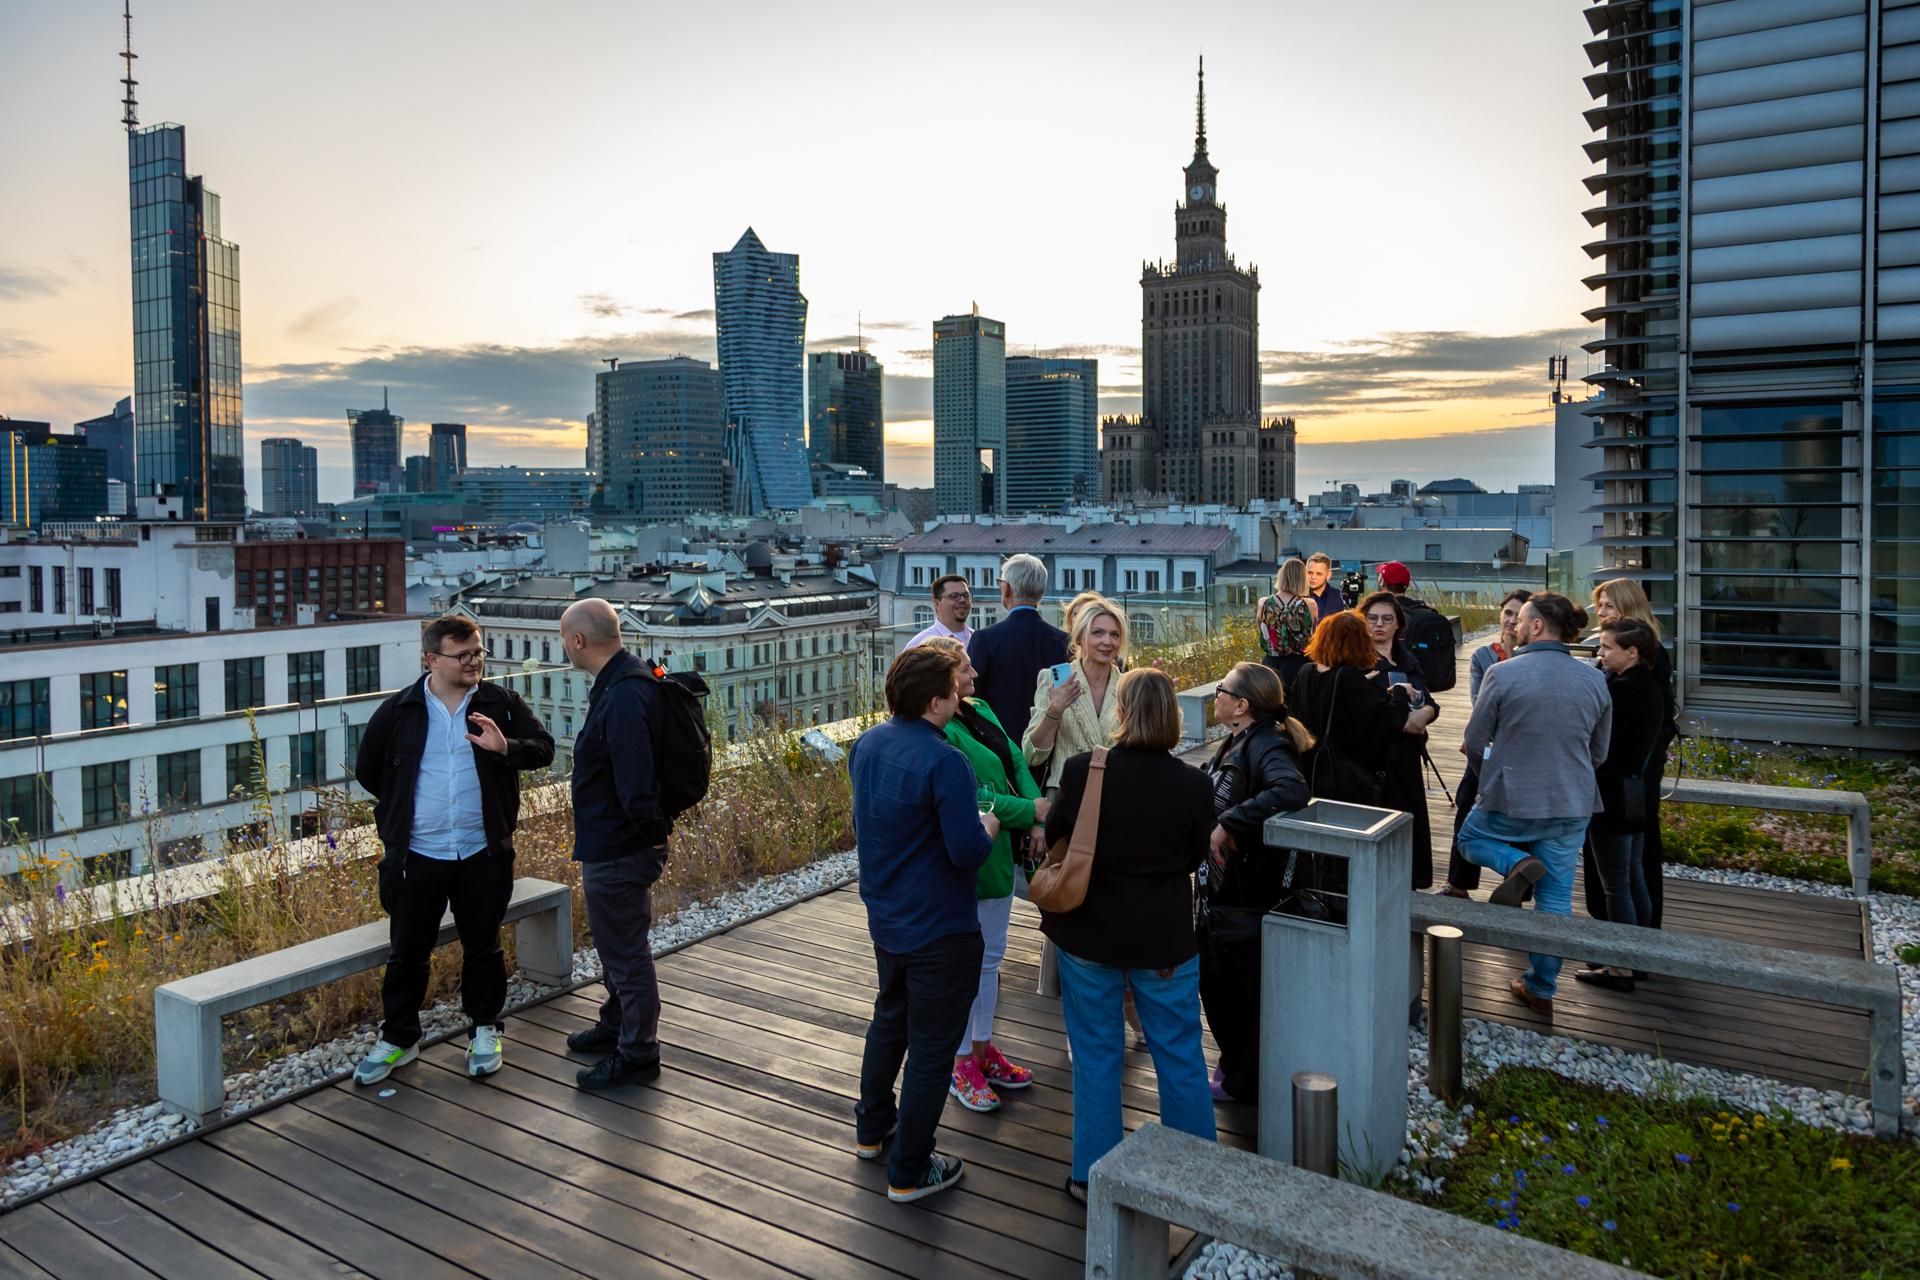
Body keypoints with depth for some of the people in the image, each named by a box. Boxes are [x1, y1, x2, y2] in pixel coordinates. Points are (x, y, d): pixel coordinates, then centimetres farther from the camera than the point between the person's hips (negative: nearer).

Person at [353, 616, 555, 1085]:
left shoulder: (501, 703, -2)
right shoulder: (399, 711, 0)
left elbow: (543, 747, -4)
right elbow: (367, 770, 13)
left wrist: (506, 747, -22)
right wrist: (404, 807, 13)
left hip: (483, 853, 0)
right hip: (416, 855, 0)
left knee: (483, 946, 12)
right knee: (407, 951, 11)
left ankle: (485, 1029, 29)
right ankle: (398, 1037, 28)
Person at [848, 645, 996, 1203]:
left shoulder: (866, 745, -1)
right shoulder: (943, 761, -26)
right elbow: (968, 852, -27)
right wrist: (988, 828, -6)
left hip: (885, 919, 8)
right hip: (940, 929, -8)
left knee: (890, 1017, 28)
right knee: (931, 1046, 7)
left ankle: (871, 1127, 44)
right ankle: (909, 1172, 19)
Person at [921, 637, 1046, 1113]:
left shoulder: (980, 711, 7)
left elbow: (1017, 761, 4)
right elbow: (972, 797, -24)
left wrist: (1037, 819, -9)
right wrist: (1031, 810, -19)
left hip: (1002, 852, 9)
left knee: (991, 955, 20)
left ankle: (983, 1047, 36)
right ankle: (962, 1064, 21)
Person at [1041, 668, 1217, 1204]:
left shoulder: (1081, 771, -17)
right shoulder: (1193, 784, -15)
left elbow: (1054, 838, -2)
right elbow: (1196, 858, 1)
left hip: (1090, 935, 0)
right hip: (1165, 939, 0)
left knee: (1096, 1055, 14)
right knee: (1180, 1057, 15)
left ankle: (1092, 1175, 25)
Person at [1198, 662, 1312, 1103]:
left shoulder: (1266, 746, -22)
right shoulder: (1238, 742, 8)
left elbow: (1291, 790, -41)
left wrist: (1228, 823, -37)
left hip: (1249, 898, -10)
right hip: (1221, 890, 10)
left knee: (1244, 994, 8)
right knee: (1213, 983, 22)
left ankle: (1244, 1083, 27)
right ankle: (1234, 1067, 41)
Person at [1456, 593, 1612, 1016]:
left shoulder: (1502, 674, -15)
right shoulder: (1595, 680, -1)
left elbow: (1474, 742, -6)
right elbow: (1599, 753, 10)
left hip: (1511, 800, -4)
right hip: (1572, 806, 4)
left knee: (1471, 837, 26)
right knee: (1556, 899, 13)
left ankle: (1518, 864, -4)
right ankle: (1541, 990, 20)